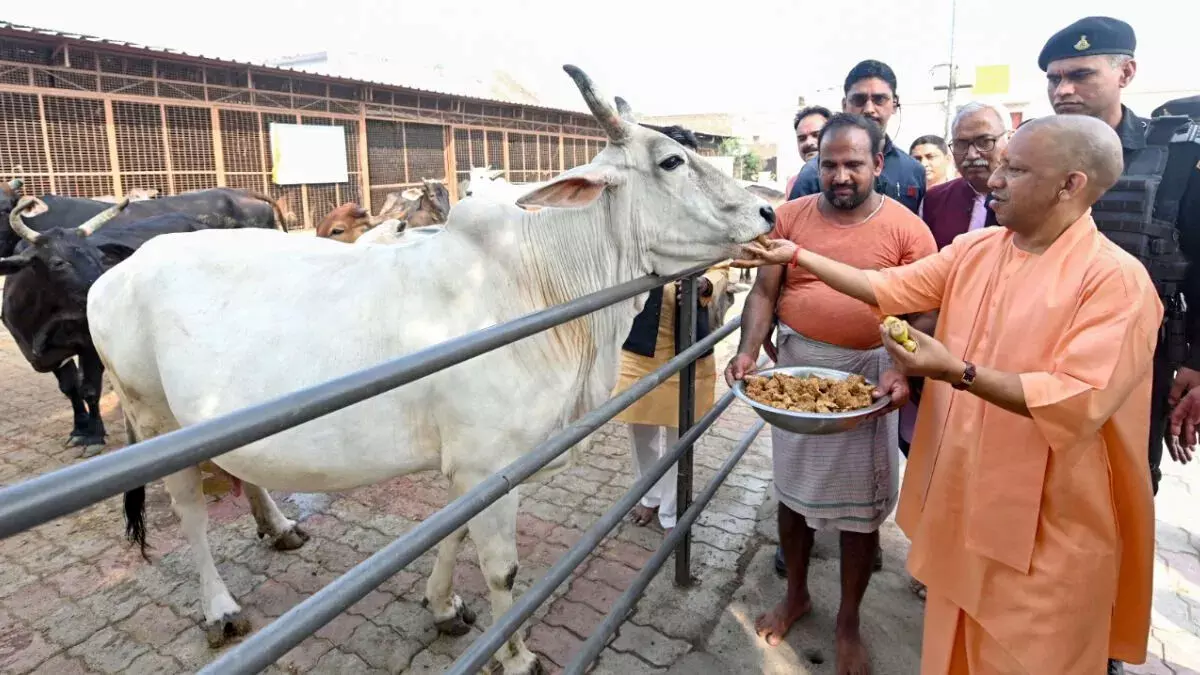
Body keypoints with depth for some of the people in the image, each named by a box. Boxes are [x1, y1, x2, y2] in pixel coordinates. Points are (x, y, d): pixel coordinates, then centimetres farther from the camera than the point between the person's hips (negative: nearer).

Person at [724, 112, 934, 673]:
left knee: (859, 503, 7)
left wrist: (904, 372, -24)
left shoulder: (907, 229, -5)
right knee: (792, 488, 15)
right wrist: (748, 351, -17)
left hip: (865, 375, -2)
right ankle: (795, 595, 39)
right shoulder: (790, 216, 1)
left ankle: (848, 622, 31)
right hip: (794, 368, 3)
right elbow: (764, 293, -1)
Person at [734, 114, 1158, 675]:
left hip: (1047, 527, -5)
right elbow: (889, 287, 3)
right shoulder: (974, 249, 3)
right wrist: (797, 257, -2)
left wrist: (960, 372, -31)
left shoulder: (1117, 279, -16)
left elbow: (1079, 402, -24)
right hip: (961, 495, 6)